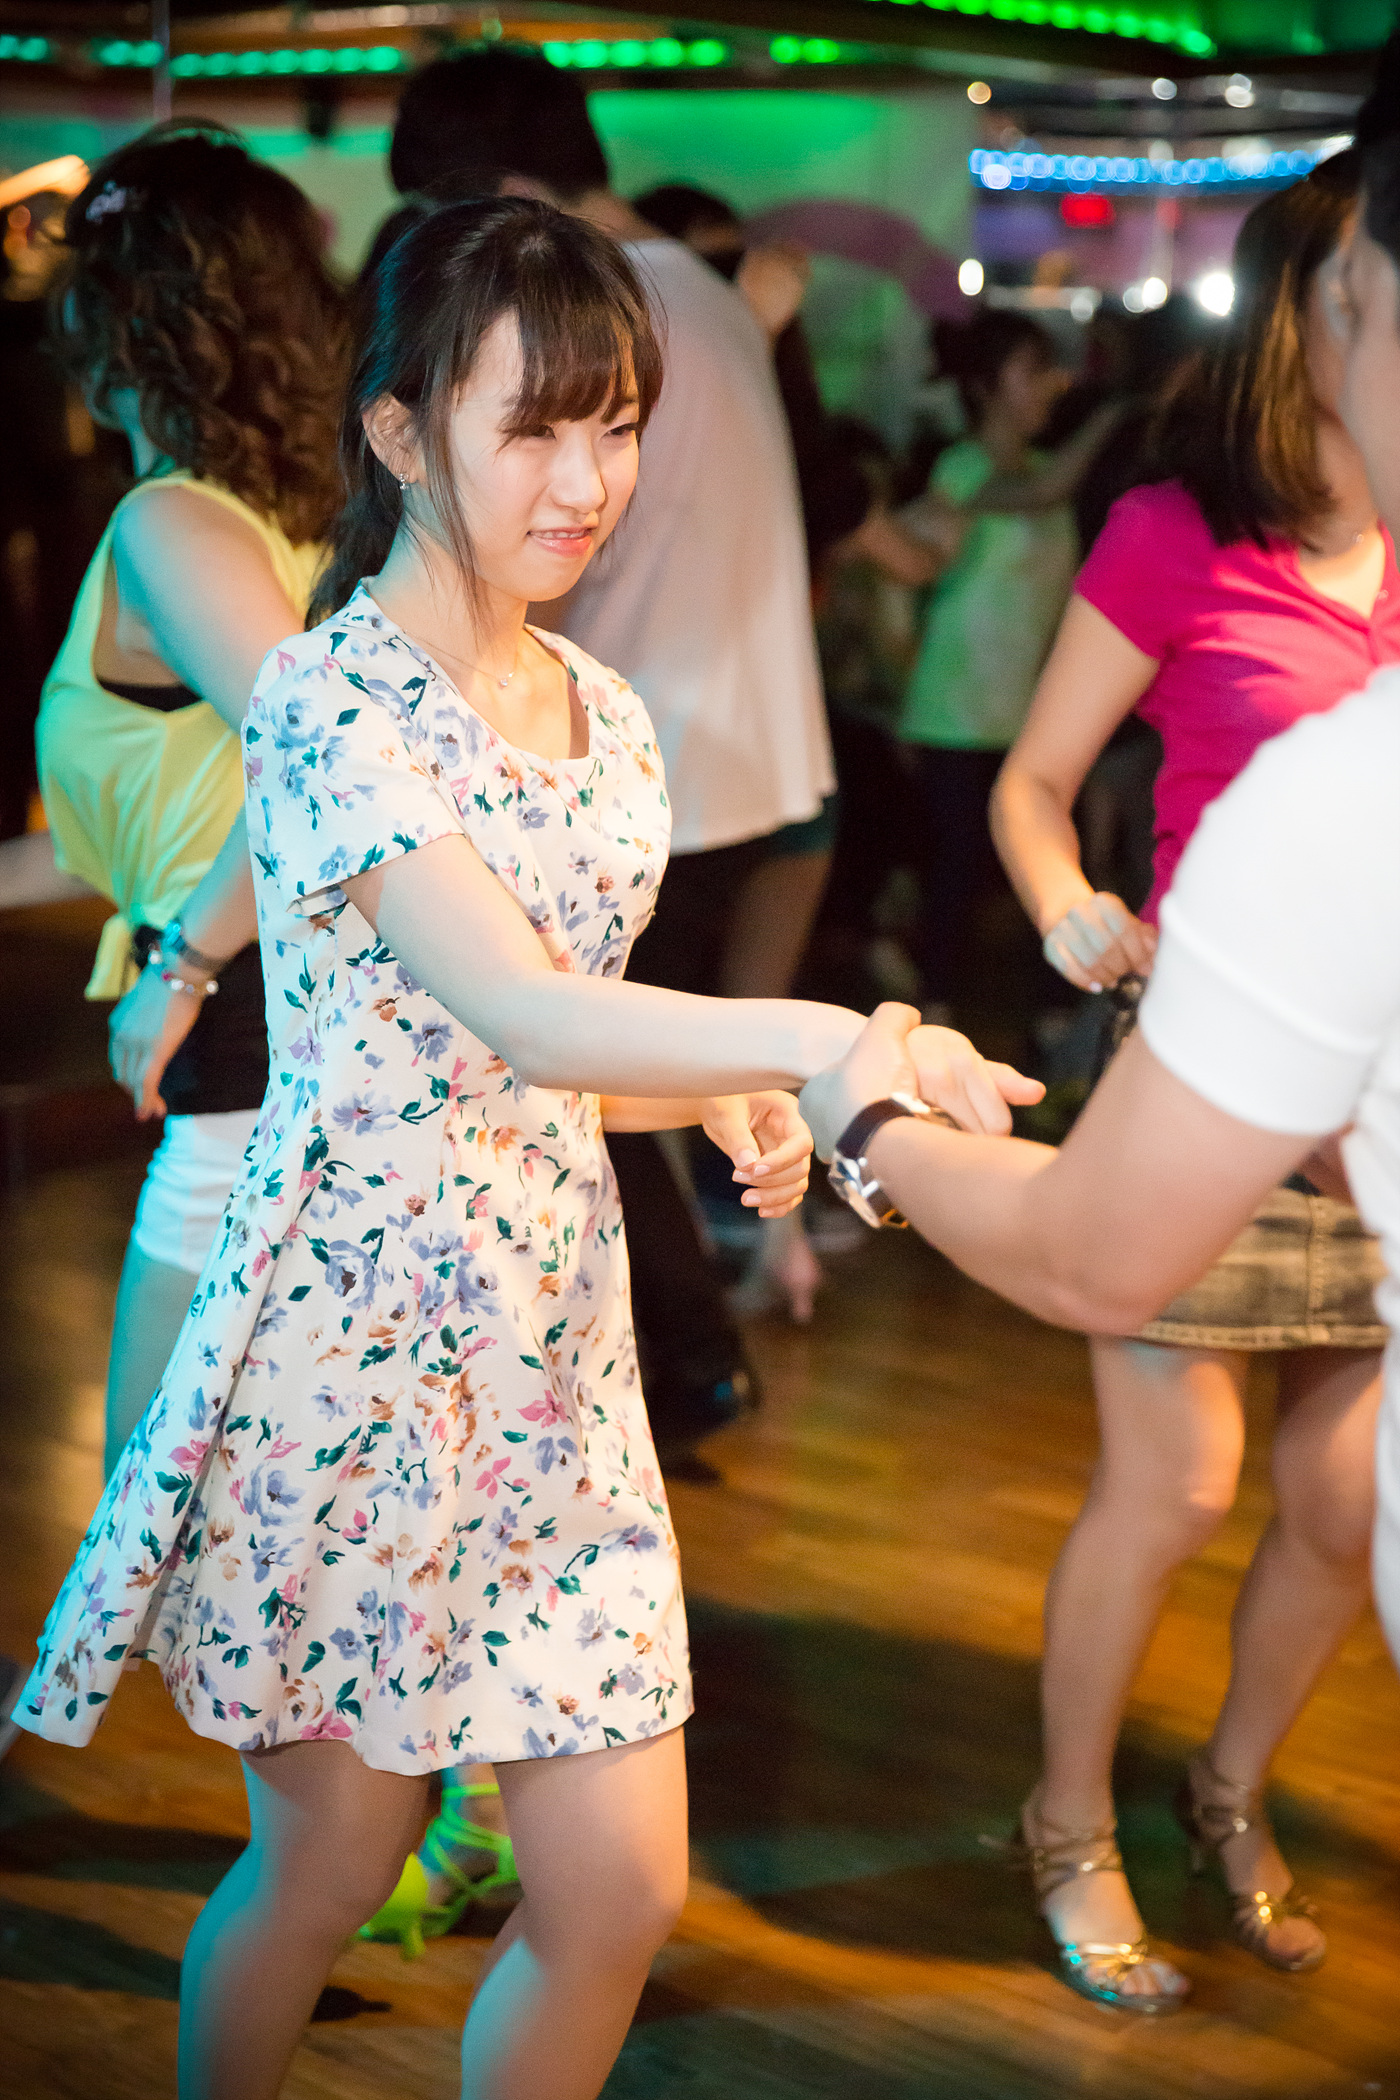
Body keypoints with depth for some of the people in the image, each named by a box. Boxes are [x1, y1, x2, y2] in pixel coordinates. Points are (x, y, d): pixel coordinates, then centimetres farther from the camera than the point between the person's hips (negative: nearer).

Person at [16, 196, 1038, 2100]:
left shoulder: (607, 721, 8)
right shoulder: (327, 700, -15)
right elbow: (518, 1013, -27)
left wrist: (726, 1097, -2)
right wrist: (816, 1033, -39)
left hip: (555, 1346, 6)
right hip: (351, 1343, -6)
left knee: (622, 1889, 5)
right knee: (331, 1862, 10)